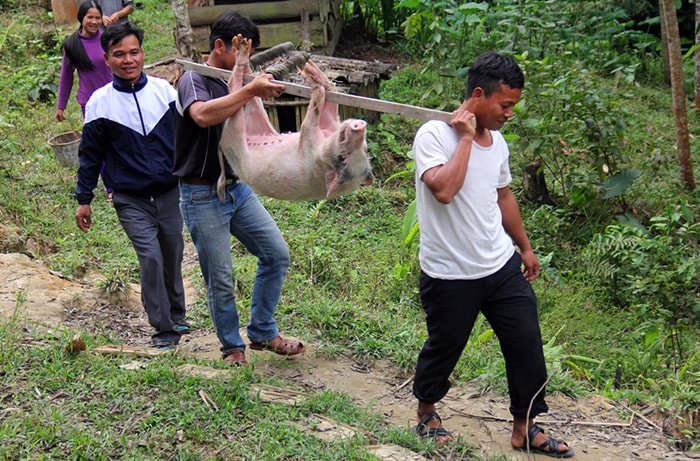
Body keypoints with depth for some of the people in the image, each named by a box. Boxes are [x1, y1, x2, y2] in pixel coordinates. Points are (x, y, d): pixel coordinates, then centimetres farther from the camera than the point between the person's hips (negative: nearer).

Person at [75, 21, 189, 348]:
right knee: (151, 257, -14)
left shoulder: (165, 90, 0)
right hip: (130, 200, -2)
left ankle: (177, 316, 34)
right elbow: (90, 155, 3)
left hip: (170, 192, 3)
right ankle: (164, 330, -2)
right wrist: (84, 199, 4)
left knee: (173, 257, 12)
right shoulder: (100, 103, -4)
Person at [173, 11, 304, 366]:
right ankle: (233, 346, 21)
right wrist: (250, 91, -37)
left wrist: (264, 91, -5)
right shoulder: (193, 80, -13)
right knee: (220, 279, 1)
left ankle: (263, 333, 17)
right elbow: (203, 115, -36)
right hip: (202, 196, -7)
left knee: (277, 254, 4)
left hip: (237, 187, 7)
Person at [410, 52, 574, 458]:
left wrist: (525, 247, 26)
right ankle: (427, 411, 38)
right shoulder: (434, 135, -16)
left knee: (527, 344, 7)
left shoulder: (497, 141, 5)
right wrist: (466, 138, -23)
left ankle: (525, 427, 23)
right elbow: (444, 189, -33)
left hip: (502, 267, 6)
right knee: (444, 348, 12)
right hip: (450, 276, -6)